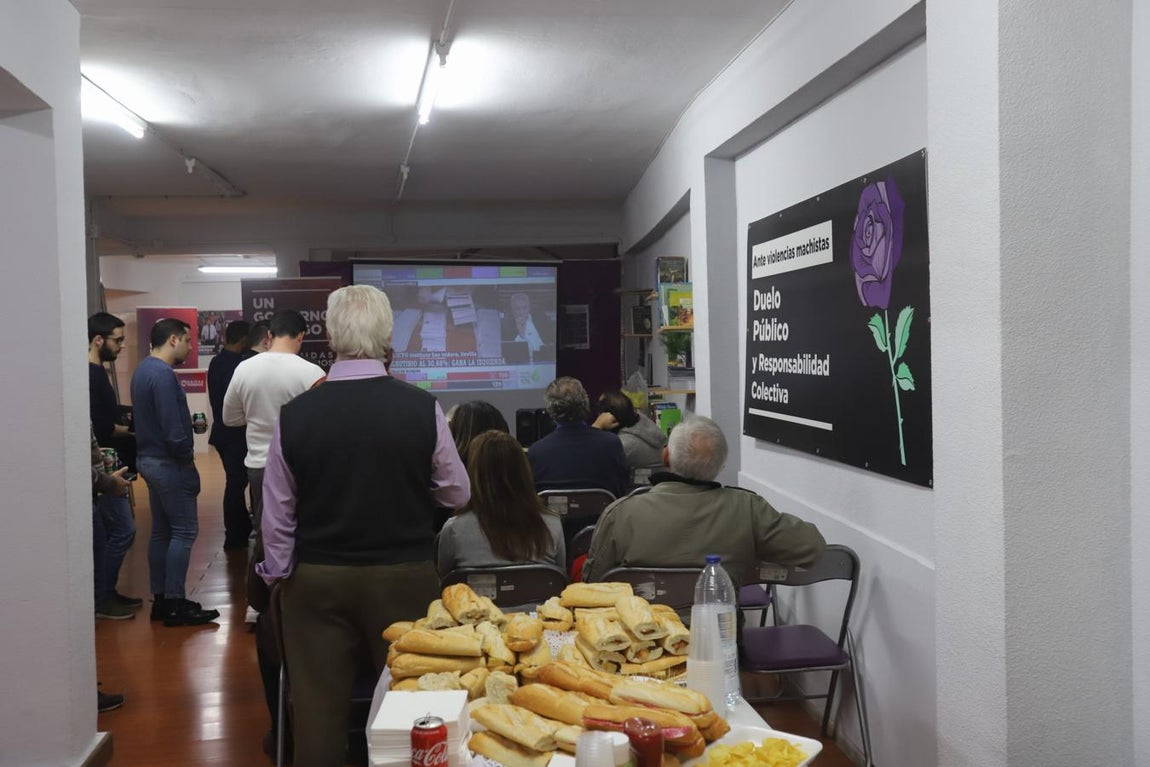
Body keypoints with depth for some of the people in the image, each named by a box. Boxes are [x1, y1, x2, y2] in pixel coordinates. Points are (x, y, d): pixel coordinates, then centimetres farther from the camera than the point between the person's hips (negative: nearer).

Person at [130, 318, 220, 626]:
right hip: (168, 463, -10)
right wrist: (188, 456, -10)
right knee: (184, 531, -5)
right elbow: (172, 428, -24)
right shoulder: (163, 375, -20)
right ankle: (175, 604, -2)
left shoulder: (144, 370, 12)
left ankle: (161, 600, 19)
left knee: (162, 531, 13)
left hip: (151, 459, 10)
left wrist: (190, 422, 9)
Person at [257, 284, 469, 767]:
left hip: (317, 579, 1)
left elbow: (277, 512, -1)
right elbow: (457, 494, 0)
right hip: (404, 577, 0)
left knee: (319, 712, 11)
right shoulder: (422, 408, -11)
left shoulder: (295, 414, -8)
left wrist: (277, 574, 13)